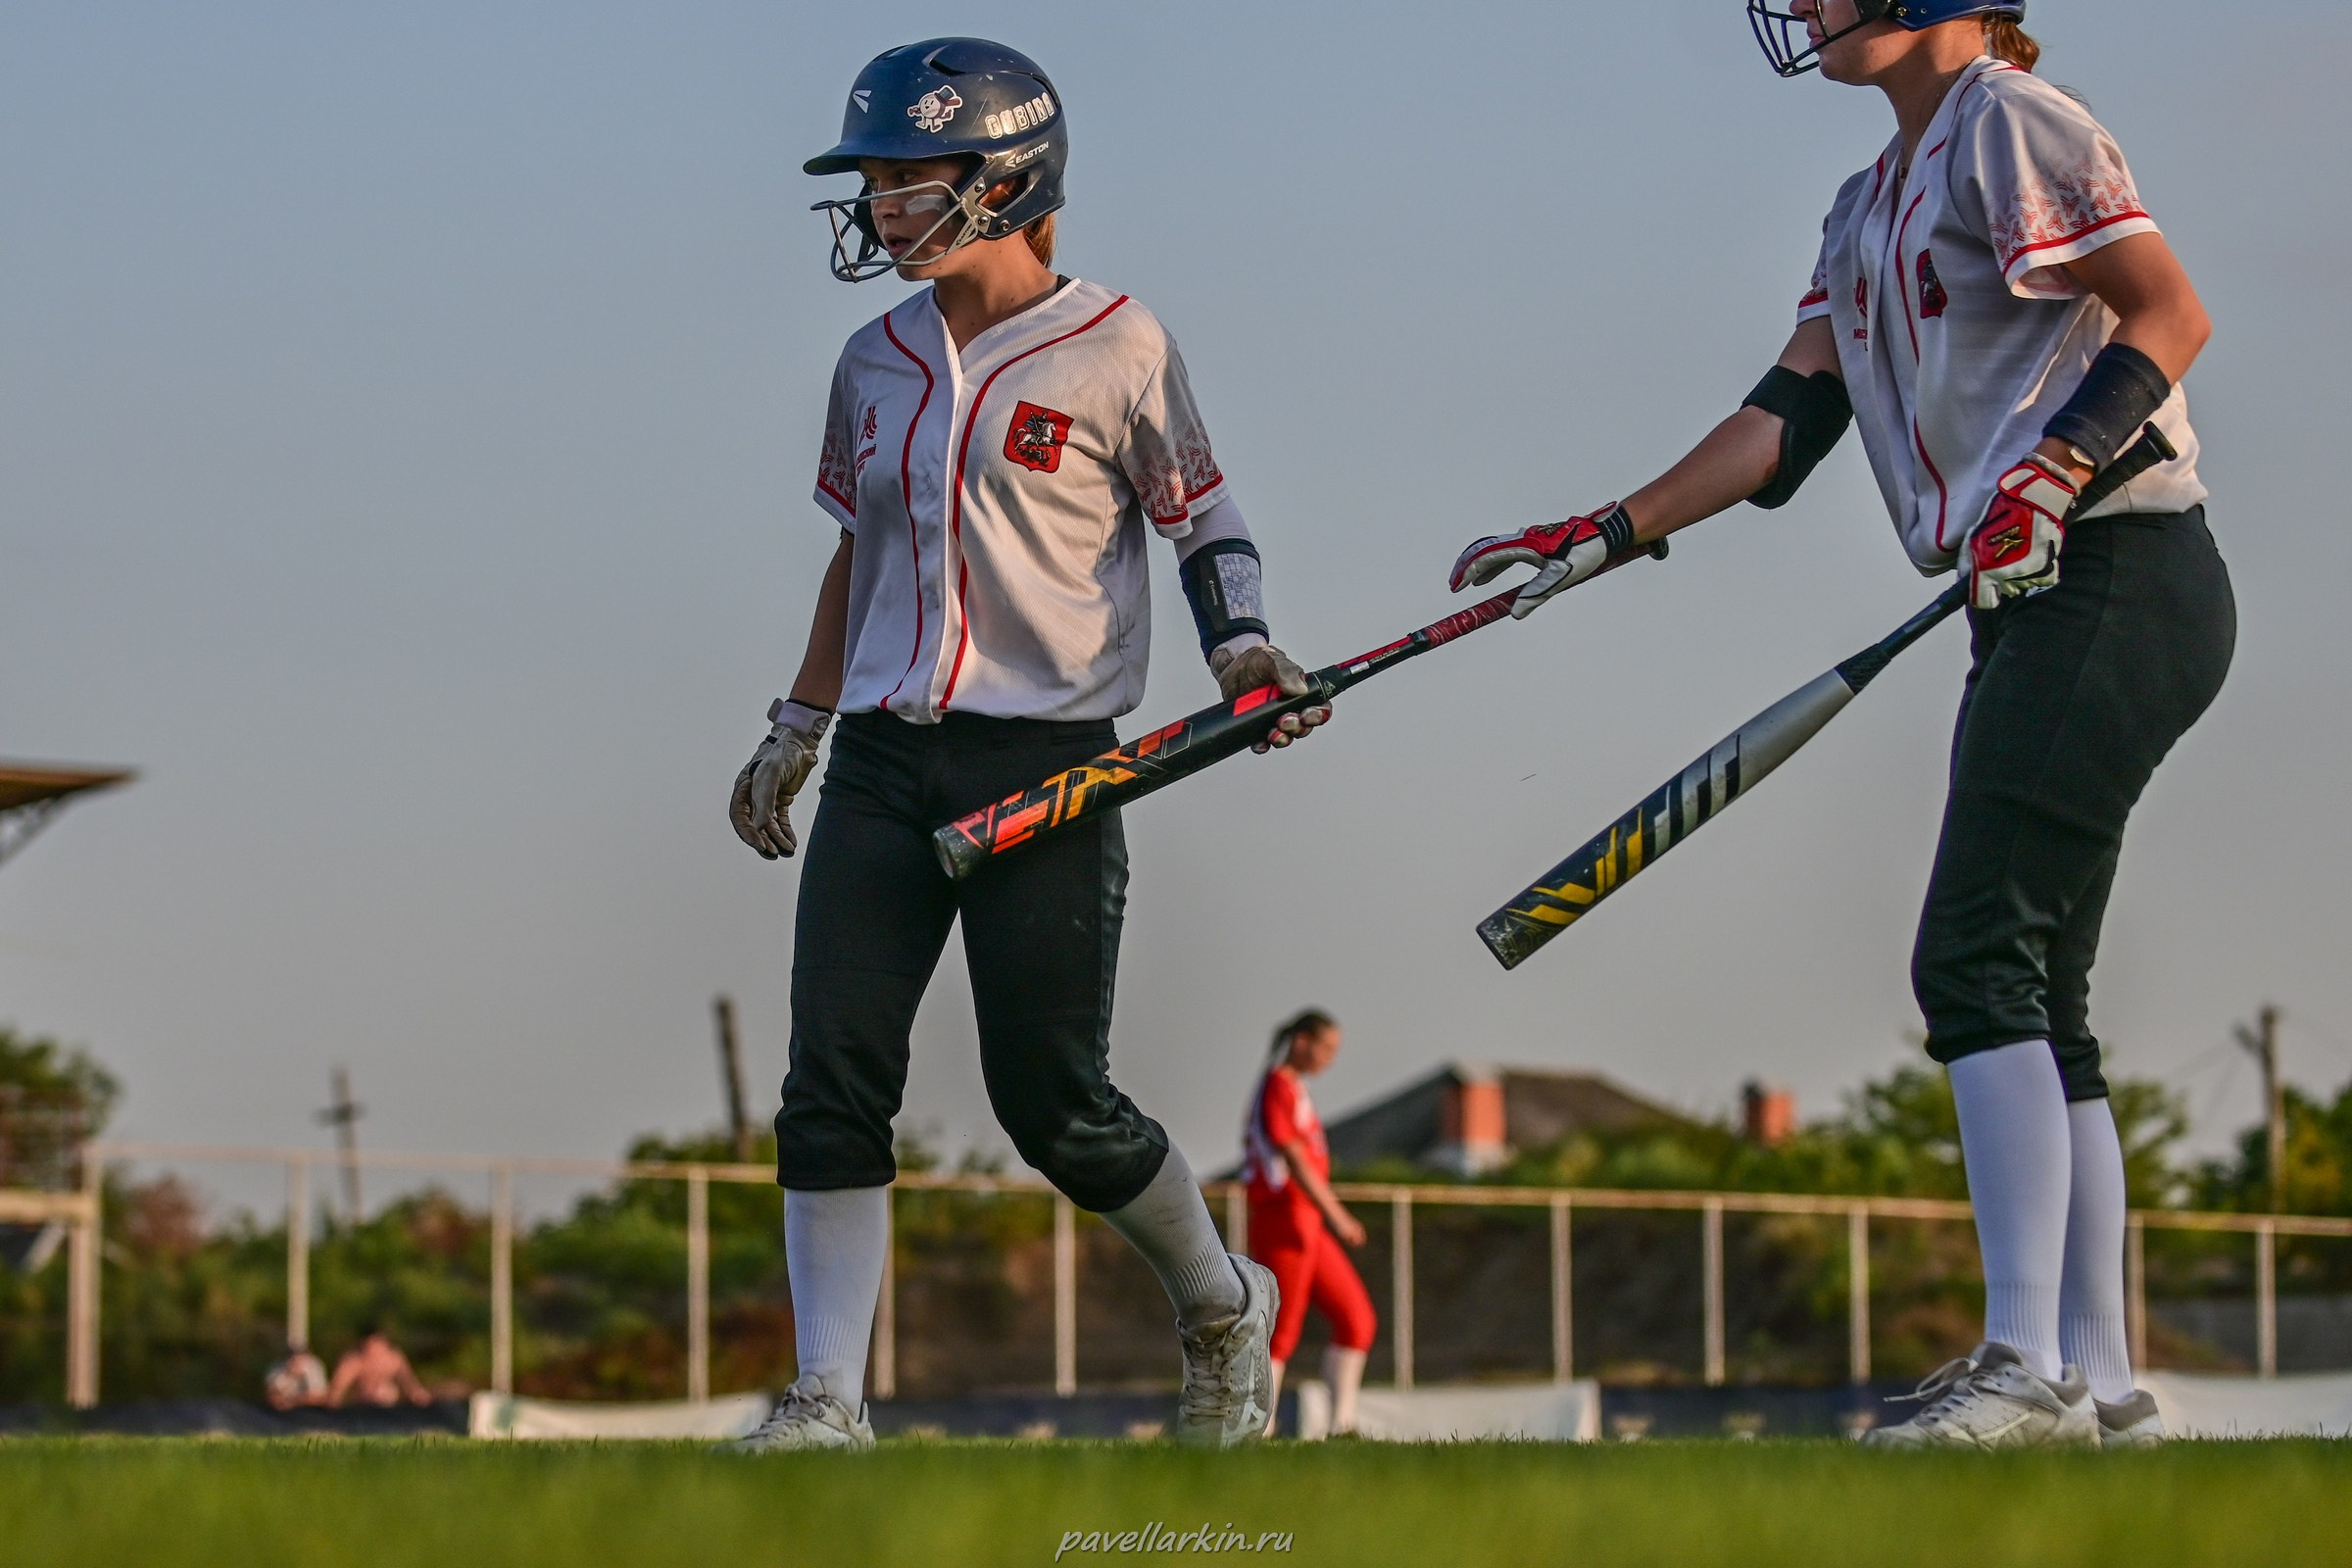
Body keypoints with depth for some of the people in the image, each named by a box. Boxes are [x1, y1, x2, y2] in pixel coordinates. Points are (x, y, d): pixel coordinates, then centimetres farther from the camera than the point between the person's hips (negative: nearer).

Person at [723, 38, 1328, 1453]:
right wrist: (797, 730, 24)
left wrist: (1242, 643, -13)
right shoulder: (879, 363, 12)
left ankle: (1225, 1309, 23)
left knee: (1056, 1105, -3)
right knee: (834, 1082, -7)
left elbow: (1204, 516, 4)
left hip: (1046, 766, -5)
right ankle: (830, 1403, -4)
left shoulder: (1113, 347, -4)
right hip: (884, 764, 5)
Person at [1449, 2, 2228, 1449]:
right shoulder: (1872, 209, 22)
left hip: (2118, 580, -10)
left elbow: (2171, 313, -14)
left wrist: (2054, 471, -25)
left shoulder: (2009, 122, -6)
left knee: (1978, 957, -17)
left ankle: (2030, 1366, -21)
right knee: (2035, 996, 5)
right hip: (2038, 609, 10)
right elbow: (1789, 420, 19)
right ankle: (2101, 1387, 5)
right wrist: (1608, 537, 13)